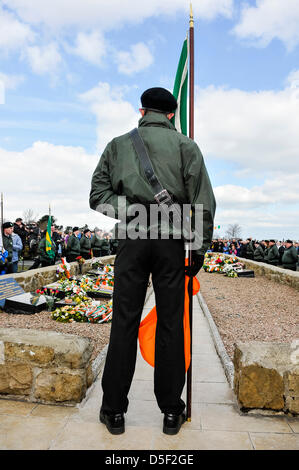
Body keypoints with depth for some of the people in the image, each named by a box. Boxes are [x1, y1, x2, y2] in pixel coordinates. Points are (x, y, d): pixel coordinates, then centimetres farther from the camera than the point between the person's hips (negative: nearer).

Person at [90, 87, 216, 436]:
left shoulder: (119, 144, 14)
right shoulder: (186, 145, 9)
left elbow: (98, 194, 5)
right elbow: (203, 201, 1)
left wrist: (125, 209, -4)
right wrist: (201, 247, 3)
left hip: (132, 238, 1)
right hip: (170, 240, 0)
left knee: (124, 323, 5)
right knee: (171, 324, 6)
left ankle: (114, 410, 15)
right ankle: (171, 411, 17)